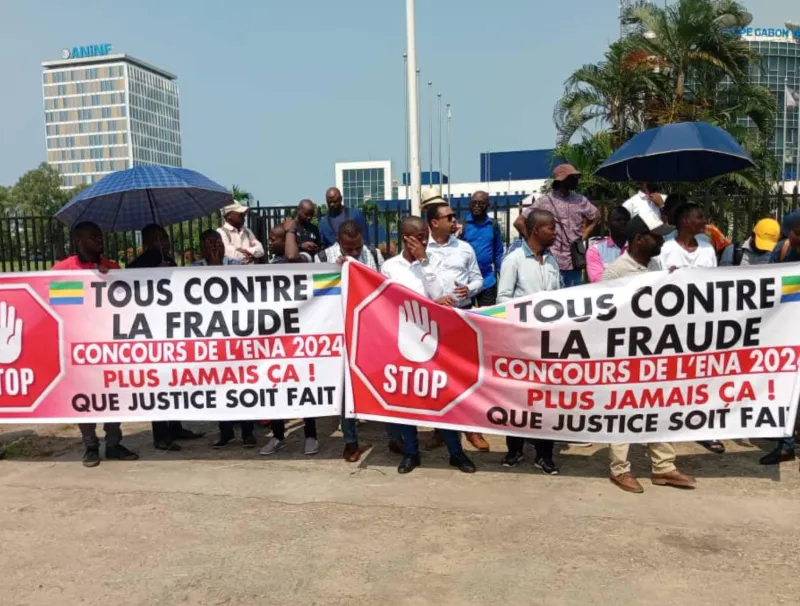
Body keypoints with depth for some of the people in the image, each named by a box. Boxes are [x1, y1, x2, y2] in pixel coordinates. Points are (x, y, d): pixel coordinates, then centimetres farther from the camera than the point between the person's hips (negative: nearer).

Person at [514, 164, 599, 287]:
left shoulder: (580, 200, 9)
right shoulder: (544, 201, -5)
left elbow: (596, 217, 26)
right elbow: (519, 222, -5)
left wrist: (584, 234, 12)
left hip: (575, 262, 5)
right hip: (553, 263, -5)